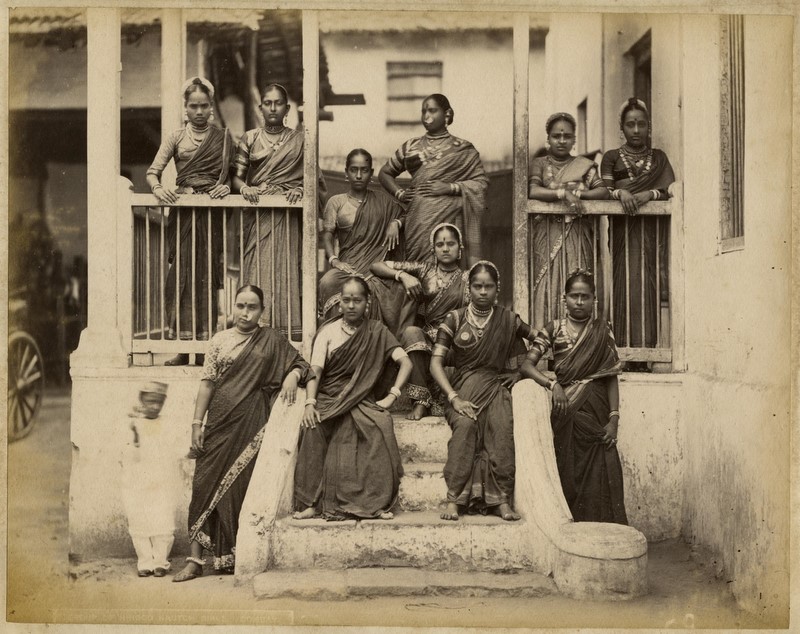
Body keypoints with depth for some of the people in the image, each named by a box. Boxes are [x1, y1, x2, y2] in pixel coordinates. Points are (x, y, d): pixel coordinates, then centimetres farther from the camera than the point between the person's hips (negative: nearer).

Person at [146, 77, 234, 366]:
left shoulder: (223, 138, 10)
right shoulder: (176, 138, 10)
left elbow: (233, 174, 11)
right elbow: (153, 171, 4)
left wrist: (227, 186, -10)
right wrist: (158, 188, -17)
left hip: (211, 212, -1)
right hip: (182, 211, 1)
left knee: (206, 276, -2)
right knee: (181, 275, -3)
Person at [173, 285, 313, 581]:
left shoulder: (272, 340, 7)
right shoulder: (219, 340, 9)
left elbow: (300, 364, 10)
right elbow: (207, 383, 7)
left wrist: (292, 376, -13)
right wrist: (197, 423, 2)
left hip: (252, 424, -1)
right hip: (220, 423, 1)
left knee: (243, 487, 1)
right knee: (206, 485, -2)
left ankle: (234, 557, 12)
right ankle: (195, 559, 4)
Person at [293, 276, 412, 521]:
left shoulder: (377, 331, 9)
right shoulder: (328, 331, 7)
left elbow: (406, 363, 1)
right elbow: (315, 370, -3)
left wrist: (392, 395, -11)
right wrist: (310, 403, -19)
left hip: (361, 399, 0)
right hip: (328, 398, 0)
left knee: (381, 424, -31)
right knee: (313, 427, -31)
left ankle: (376, 502, -22)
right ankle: (312, 502, -24)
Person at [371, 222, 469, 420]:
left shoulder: (465, 279, 9)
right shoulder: (424, 269, 10)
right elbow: (376, 266, 7)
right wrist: (403, 275, -10)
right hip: (424, 335, 1)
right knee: (411, 332, -33)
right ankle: (421, 400, -30)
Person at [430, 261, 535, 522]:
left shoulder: (508, 320, 9)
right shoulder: (455, 319, 5)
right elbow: (436, 363, -1)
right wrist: (453, 398, -14)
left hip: (495, 385, 1)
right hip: (463, 386, -1)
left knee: (503, 427, -31)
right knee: (465, 423, -33)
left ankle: (501, 500, -28)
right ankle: (454, 499, -30)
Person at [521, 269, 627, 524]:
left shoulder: (602, 330, 7)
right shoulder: (554, 329, 6)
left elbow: (612, 377, 3)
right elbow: (527, 364, -1)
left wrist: (614, 417, -6)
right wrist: (553, 384, -18)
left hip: (597, 410, 0)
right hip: (567, 412, 0)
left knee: (600, 477, -4)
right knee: (570, 476, 1)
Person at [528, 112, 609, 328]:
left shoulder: (584, 165, 12)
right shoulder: (539, 164, 9)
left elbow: (603, 191, 0)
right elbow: (532, 191, -9)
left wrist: (578, 193, -14)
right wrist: (563, 193, -18)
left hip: (577, 237, 1)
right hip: (547, 236, -1)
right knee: (547, 286, -6)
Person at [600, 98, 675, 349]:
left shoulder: (658, 158, 18)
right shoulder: (612, 157, 14)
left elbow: (672, 192, 6)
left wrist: (650, 194, -14)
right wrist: (620, 192, -19)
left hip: (652, 232, 1)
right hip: (622, 231, -1)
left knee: (648, 287, -7)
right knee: (625, 285, -11)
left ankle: (647, 345, -6)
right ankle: (623, 344, -11)